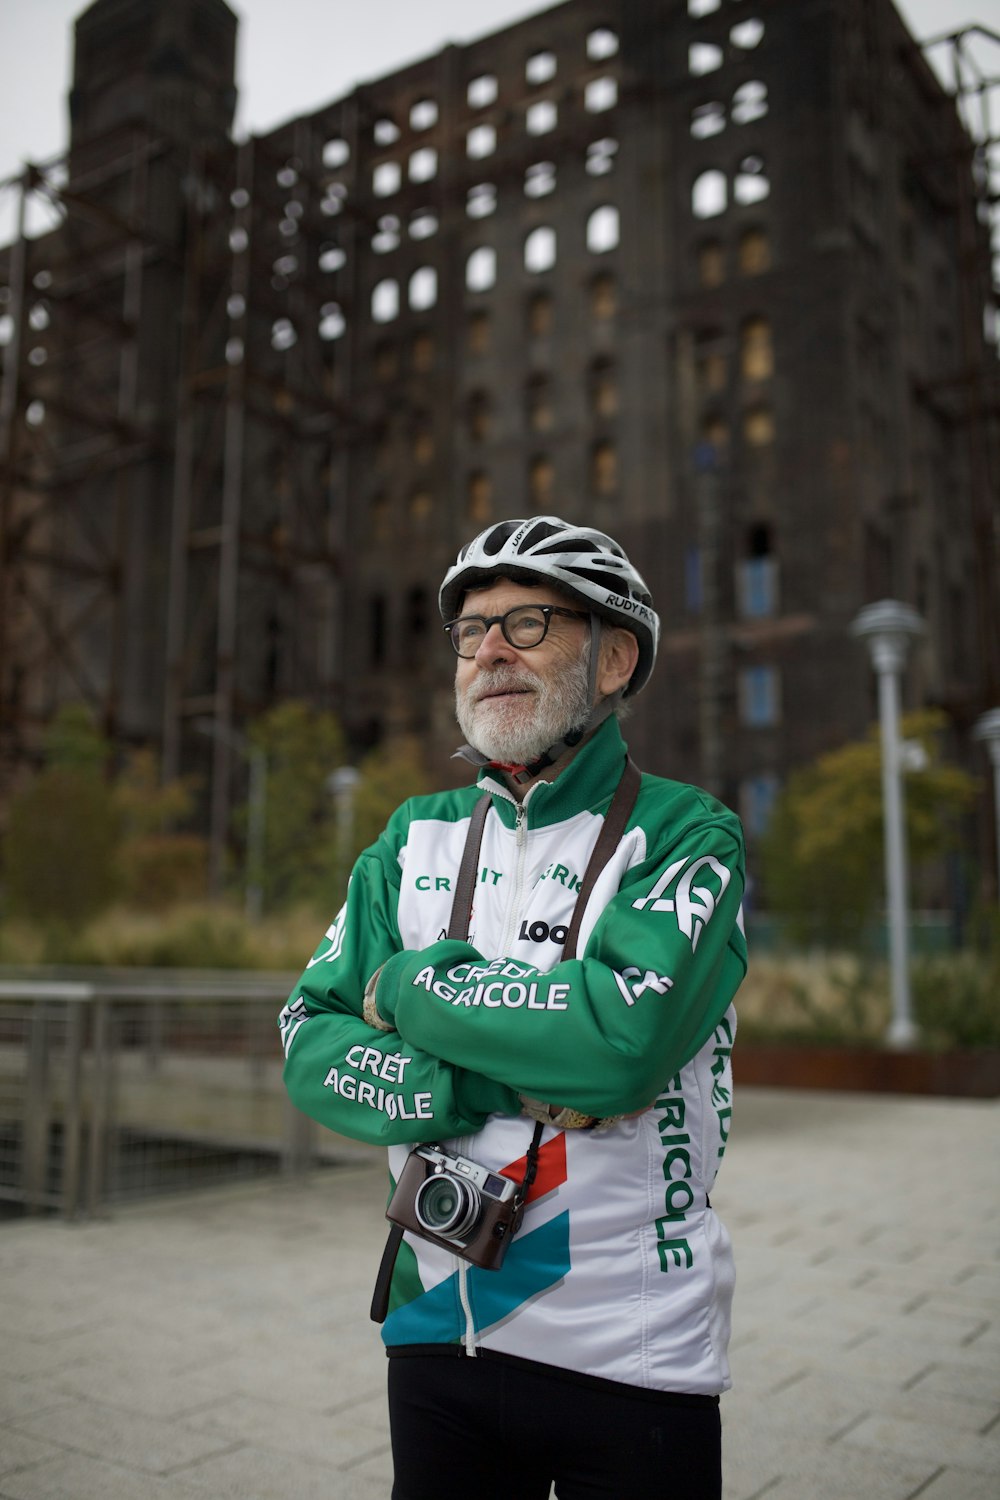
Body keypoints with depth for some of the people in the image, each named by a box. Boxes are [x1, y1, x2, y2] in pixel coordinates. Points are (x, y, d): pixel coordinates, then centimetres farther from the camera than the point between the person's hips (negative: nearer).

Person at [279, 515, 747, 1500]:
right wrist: (512, 1084, -17)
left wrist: (409, 987, -13)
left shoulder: (686, 835, -9)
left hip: (632, 1354, -3)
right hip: (436, 1329, 4)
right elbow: (309, 1047, -2)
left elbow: (622, 1041, -26)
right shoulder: (414, 840, 5)